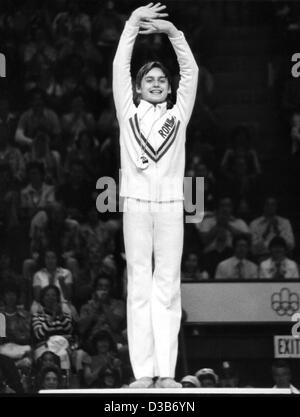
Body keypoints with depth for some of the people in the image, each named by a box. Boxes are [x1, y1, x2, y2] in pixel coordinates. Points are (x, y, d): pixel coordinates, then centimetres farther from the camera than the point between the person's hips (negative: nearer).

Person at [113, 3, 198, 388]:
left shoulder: (178, 115, 17)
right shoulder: (128, 113, 15)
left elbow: (190, 71, 11)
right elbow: (120, 67, 9)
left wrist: (172, 32, 5)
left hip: (171, 204, 1)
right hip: (136, 202, -1)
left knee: (167, 287, -4)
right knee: (139, 286, -4)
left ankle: (166, 372, -8)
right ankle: (143, 373, -7)